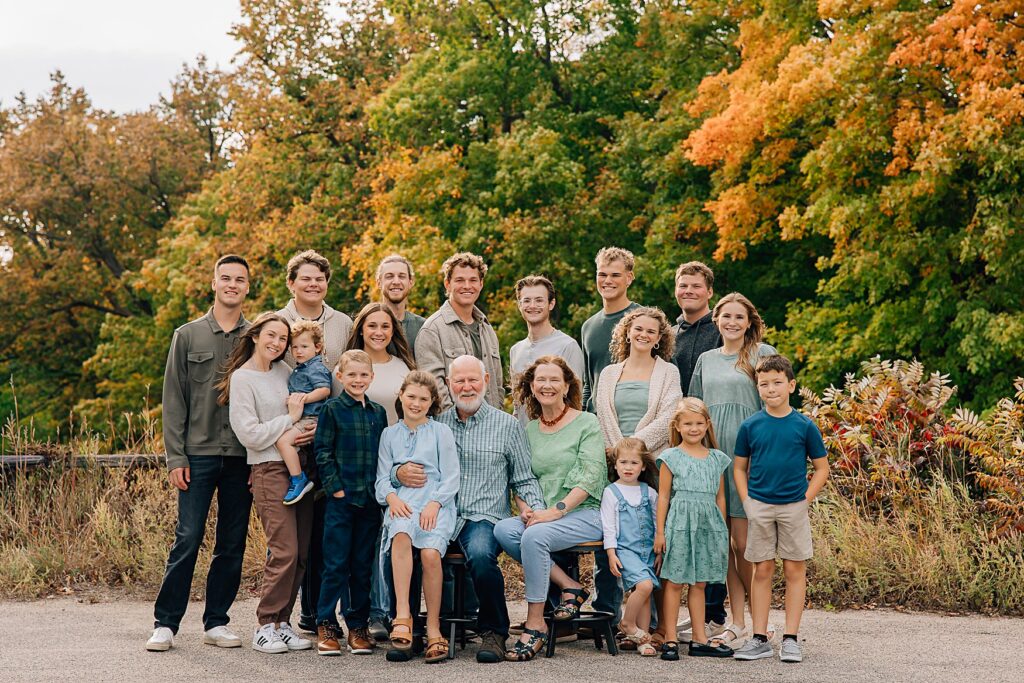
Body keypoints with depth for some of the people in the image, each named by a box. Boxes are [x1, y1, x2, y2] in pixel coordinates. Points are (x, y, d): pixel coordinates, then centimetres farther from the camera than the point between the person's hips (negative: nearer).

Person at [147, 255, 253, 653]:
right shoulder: (188, 336, 5)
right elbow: (174, 400, 3)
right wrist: (175, 457, -5)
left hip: (242, 456, 2)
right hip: (199, 453, -2)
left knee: (232, 544, 5)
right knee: (187, 539, -4)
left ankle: (216, 623, 15)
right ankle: (165, 623, 4)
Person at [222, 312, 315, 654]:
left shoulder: (284, 370, 14)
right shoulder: (242, 378, -5)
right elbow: (250, 435, -11)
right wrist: (290, 419, -8)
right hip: (270, 469, -7)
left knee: (302, 552, 5)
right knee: (284, 552, -12)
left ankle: (282, 621, 14)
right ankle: (266, 626, -1)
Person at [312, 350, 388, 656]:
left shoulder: (378, 412, 12)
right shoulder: (332, 409, -1)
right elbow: (322, 451, -5)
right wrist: (335, 486, -11)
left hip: (370, 499, 4)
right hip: (341, 497, -4)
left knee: (363, 564, 8)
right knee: (336, 563, -2)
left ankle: (358, 625, 15)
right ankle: (326, 626, 5)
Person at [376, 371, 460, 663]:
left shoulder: (442, 432, 13)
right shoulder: (390, 434, 21)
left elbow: (451, 478, 6)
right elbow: (382, 476, 15)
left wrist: (434, 504, -11)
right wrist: (391, 496, -7)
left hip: (436, 503, -1)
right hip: (402, 502, 1)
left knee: (430, 552, -30)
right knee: (401, 534, -36)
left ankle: (433, 628, -19)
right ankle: (402, 615, -39)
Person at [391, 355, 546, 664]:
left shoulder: (508, 425, 13)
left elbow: (524, 481, 14)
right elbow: (397, 470, 16)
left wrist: (532, 509, -5)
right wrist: (400, 474, -9)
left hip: (485, 518, -2)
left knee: (480, 554, -37)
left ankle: (493, 632, -14)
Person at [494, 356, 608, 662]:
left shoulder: (587, 423, 1)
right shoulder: (529, 429, 16)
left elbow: (590, 476, -10)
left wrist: (556, 510, -20)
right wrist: (527, 510, -7)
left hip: (585, 513, -5)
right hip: (543, 515, 5)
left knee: (534, 536, -32)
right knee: (503, 529, -24)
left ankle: (535, 625, -23)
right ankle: (570, 586, -14)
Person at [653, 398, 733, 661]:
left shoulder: (716, 458, 11)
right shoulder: (671, 457, 0)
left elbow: (720, 496, 15)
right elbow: (663, 496, 0)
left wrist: (722, 529, 14)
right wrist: (660, 531, -4)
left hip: (708, 524, 4)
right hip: (680, 523, -4)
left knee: (699, 583, 10)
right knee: (675, 582, -1)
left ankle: (699, 639, 15)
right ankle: (669, 639, 4)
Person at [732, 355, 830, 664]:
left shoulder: (804, 426, -2)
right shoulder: (750, 426, 1)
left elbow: (821, 468, 4)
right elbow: (739, 467, 10)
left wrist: (805, 499, -5)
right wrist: (747, 502, -1)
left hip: (793, 507, -1)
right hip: (759, 507, 1)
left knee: (795, 570, 3)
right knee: (762, 571, 5)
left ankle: (791, 639, 10)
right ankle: (760, 639, 11)